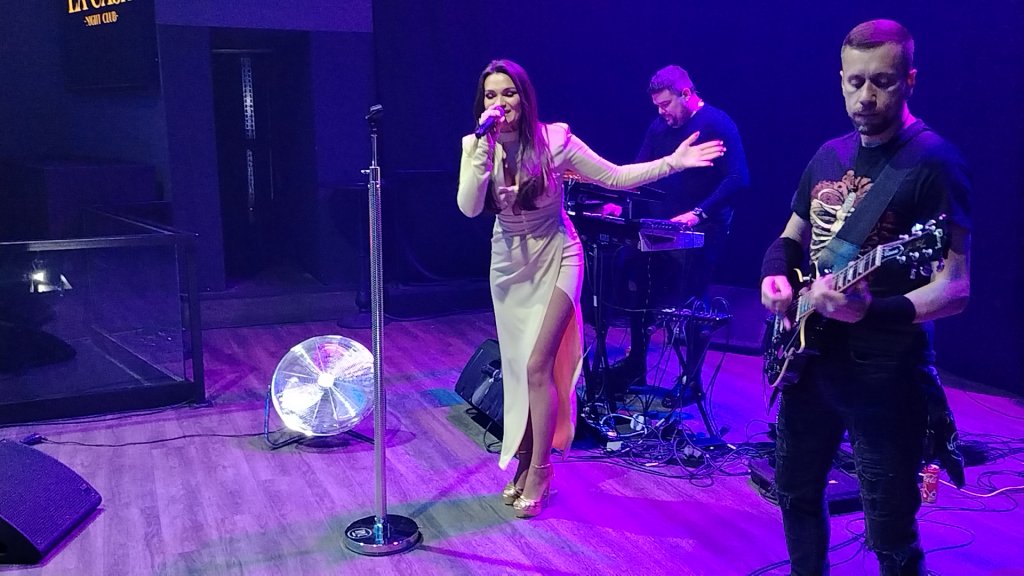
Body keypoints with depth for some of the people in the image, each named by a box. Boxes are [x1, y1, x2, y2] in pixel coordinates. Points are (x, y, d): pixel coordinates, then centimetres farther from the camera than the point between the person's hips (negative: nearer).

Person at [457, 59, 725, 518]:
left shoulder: (553, 139, -16)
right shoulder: (476, 146, -8)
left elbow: (615, 177, -12)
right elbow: (469, 208, -23)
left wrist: (672, 163, -19)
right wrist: (486, 144, -30)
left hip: (555, 259, -3)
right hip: (510, 264, 4)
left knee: (538, 365, -10)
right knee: (517, 369, 11)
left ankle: (537, 469, 8)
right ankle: (526, 463, 27)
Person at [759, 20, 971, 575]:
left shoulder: (934, 162, -13)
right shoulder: (829, 154, 8)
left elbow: (954, 288, -18)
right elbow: (790, 238, 18)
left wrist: (872, 311, -34)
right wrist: (775, 278, -4)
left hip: (886, 373, -7)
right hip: (809, 358, 7)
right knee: (796, 493, 20)